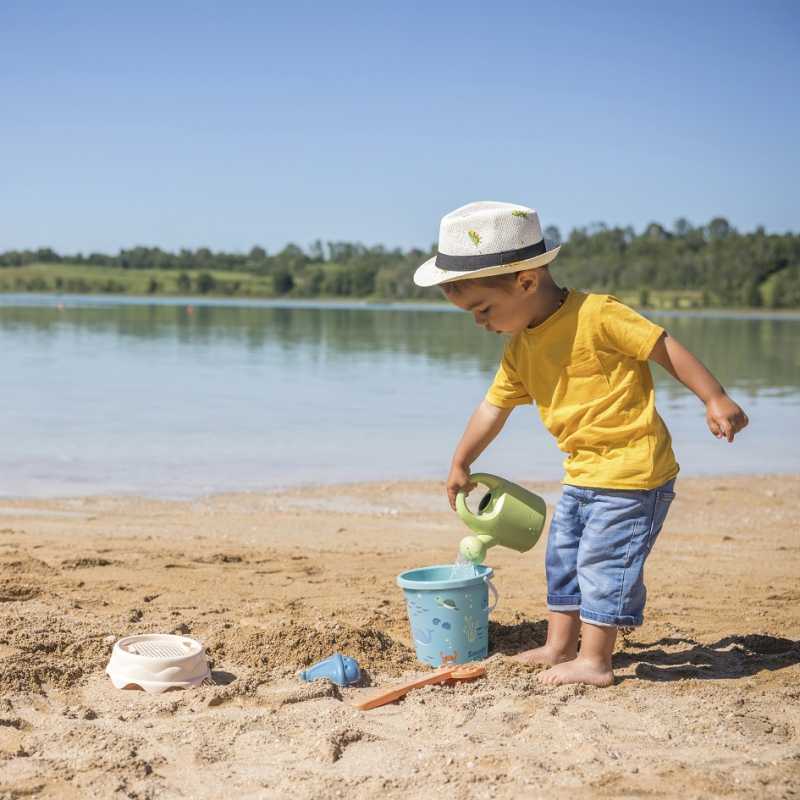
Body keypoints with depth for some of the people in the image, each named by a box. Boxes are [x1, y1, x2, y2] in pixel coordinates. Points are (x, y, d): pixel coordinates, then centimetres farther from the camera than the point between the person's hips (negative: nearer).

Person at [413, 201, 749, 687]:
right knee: (564, 554, 16)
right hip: (583, 473, 9)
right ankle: (559, 646, 29)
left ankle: (594, 660, 5)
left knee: (602, 559, -5)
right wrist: (461, 465, 23)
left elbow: (665, 347, -16)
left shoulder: (597, 315, -20)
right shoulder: (520, 347, 5)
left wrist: (716, 400, -18)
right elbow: (495, 406, 16)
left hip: (633, 468, -9)